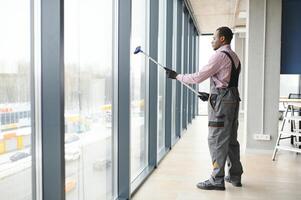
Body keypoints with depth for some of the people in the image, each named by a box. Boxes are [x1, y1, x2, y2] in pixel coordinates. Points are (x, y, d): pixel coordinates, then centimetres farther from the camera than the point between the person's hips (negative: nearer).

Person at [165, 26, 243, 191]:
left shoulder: (220, 55, -12)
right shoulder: (234, 57, 17)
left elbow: (198, 77, -16)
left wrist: (176, 76, -6)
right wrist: (211, 94, 21)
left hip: (221, 101, -10)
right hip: (233, 98, 10)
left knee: (217, 140, -4)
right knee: (231, 139, 14)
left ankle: (217, 180, 2)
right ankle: (235, 176, 24)